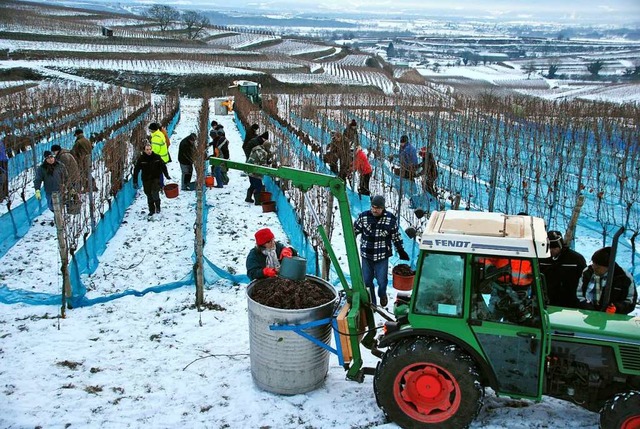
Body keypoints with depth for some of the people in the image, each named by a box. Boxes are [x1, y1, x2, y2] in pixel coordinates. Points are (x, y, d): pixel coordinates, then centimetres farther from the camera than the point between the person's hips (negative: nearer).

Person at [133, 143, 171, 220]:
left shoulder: (157, 157, -5)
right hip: (146, 180, 1)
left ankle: (157, 206, 11)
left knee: (155, 193, -18)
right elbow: (136, 170, -5)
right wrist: (135, 182, -8)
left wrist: (167, 176, 10)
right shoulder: (141, 159, -8)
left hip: (156, 179, -1)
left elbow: (163, 166, 7)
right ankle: (151, 211, 23)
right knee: (149, 196, 9)